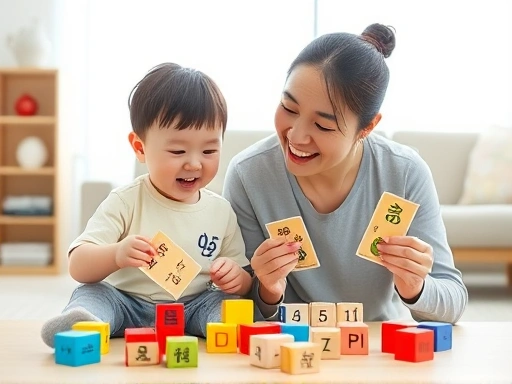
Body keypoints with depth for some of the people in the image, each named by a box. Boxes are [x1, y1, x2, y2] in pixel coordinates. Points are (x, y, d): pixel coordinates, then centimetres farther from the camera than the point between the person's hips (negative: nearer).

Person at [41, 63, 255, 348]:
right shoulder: (126, 203, -5)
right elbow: (78, 268, -14)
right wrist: (116, 255, -36)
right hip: (128, 307, -1)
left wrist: (237, 277, -15)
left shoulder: (221, 211, 4)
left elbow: (245, 280, 11)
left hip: (193, 308, 2)